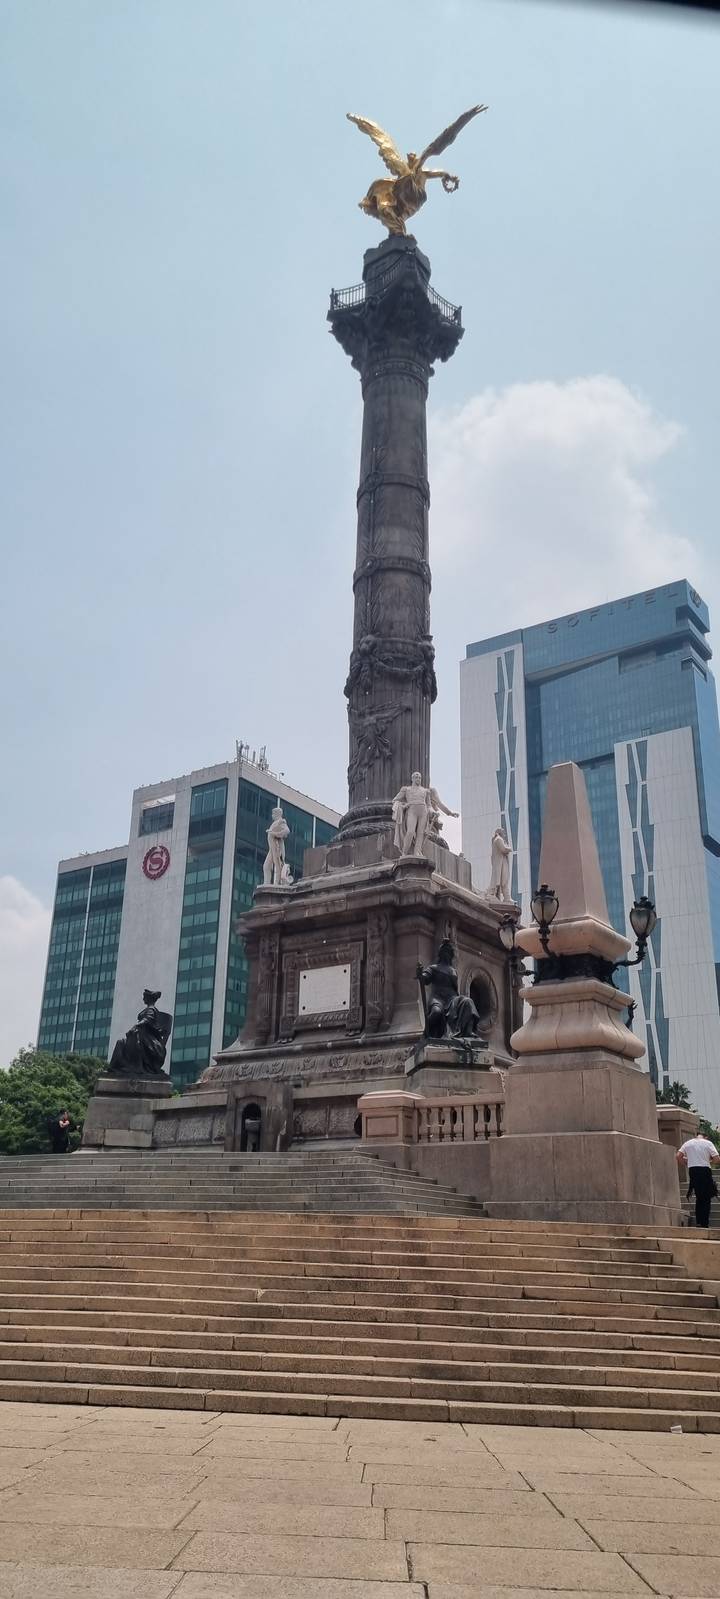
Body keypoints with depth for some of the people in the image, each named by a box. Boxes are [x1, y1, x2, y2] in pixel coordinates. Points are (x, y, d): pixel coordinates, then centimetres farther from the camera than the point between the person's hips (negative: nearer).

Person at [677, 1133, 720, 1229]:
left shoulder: (688, 1143, 10)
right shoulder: (708, 1143, 1)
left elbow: (678, 1156, 1)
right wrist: (709, 1162, 13)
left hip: (692, 1170, 3)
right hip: (705, 1170, -3)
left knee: (699, 1197, 15)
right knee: (706, 1199, 4)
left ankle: (698, 1222, 11)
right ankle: (704, 1223, 1)